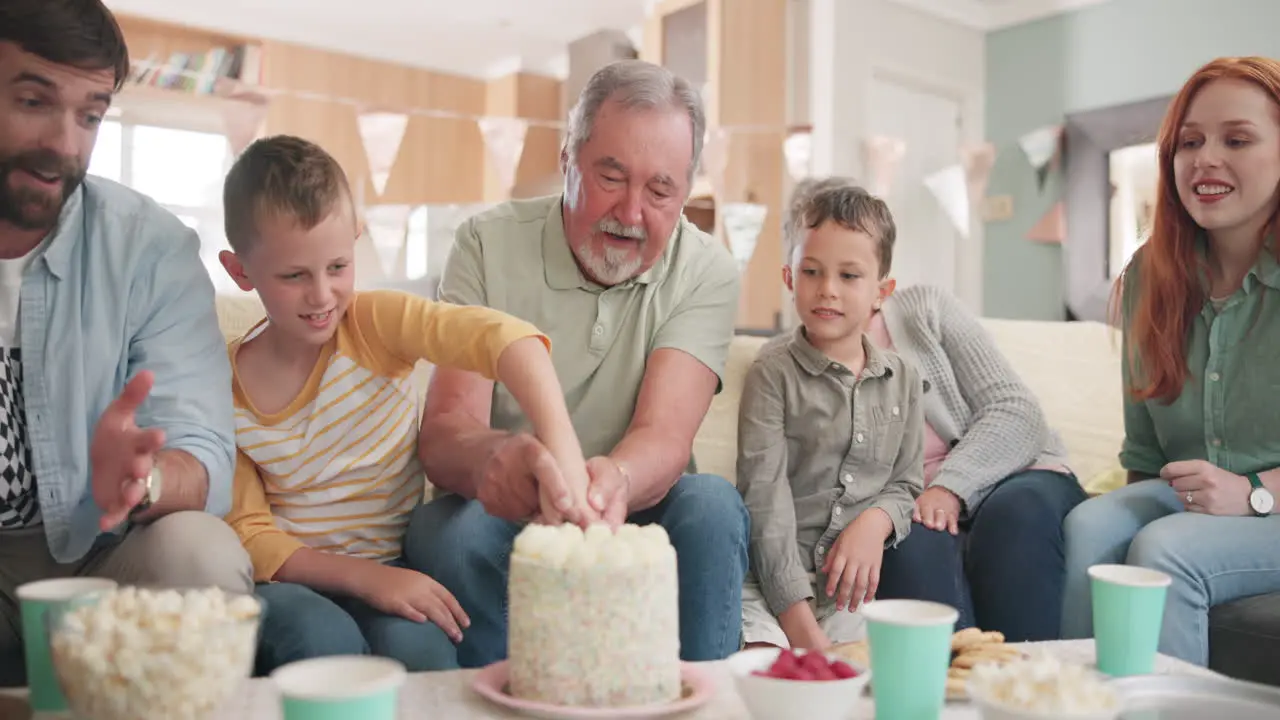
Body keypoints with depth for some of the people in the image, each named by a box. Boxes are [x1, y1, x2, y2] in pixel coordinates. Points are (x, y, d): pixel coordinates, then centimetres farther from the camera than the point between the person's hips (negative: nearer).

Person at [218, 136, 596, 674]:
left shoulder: (377, 323, -9)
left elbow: (499, 335, -28)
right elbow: (247, 532, -4)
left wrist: (563, 452, -46)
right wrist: (363, 575, -21)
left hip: (393, 565, 0)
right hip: (293, 579, 0)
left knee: (415, 644, -30)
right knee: (324, 638, -31)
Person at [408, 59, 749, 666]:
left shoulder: (706, 273, -7)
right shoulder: (489, 243, -7)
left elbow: (665, 439, -21)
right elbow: (443, 434, -18)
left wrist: (615, 480, -47)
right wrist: (494, 457, -44)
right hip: (503, 519, 0)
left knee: (711, 504, -29)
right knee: (447, 526, -31)